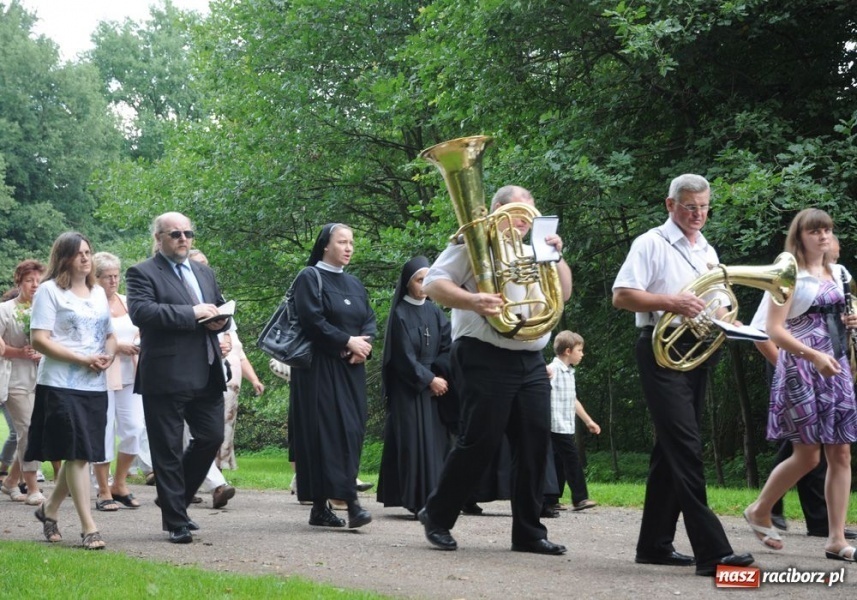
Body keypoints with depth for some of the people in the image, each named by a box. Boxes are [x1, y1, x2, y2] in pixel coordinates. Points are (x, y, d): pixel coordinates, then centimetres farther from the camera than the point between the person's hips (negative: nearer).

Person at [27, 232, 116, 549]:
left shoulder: (98, 293, 16)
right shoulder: (49, 290, -3)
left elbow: (109, 335, 23)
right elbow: (39, 339, -11)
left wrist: (108, 355, -1)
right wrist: (82, 360, -17)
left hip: (95, 385, 6)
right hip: (61, 385, -6)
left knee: (80, 454, 10)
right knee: (77, 453, -9)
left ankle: (49, 510, 29)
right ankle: (89, 528, -9)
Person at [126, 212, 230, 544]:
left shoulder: (204, 273, 19)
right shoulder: (142, 274, -3)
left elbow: (221, 310, 26)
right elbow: (140, 311, -19)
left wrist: (220, 320, 0)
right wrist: (192, 314, -21)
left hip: (206, 375, 6)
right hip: (166, 376, -6)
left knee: (211, 437, 6)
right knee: (167, 450, 0)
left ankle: (175, 499, 26)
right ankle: (175, 521, 8)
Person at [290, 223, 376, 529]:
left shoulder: (354, 284, 19)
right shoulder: (309, 278, -2)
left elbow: (370, 321, 12)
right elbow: (312, 320, -13)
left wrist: (363, 346, -8)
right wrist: (348, 341, -13)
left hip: (350, 370, 7)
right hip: (320, 369, -7)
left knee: (350, 432, -1)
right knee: (325, 432, -11)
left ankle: (321, 506, 2)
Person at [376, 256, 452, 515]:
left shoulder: (434, 312, 9)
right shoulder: (400, 314, -5)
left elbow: (446, 348, 4)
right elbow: (404, 355, -9)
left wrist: (443, 376, -12)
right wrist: (429, 379, -11)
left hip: (434, 384, 5)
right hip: (408, 387, -5)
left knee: (434, 438, 1)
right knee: (413, 438, -10)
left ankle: (434, 497, 2)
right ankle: (416, 498, -10)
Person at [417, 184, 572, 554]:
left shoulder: (532, 254, 23)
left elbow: (563, 293, 22)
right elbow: (434, 283, -8)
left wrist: (556, 256, 8)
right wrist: (472, 300, -24)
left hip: (531, 362, 7)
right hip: (485, 358, -7)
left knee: (535, 443, 1)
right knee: (480, 441, -8)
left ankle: (528, 532, 8)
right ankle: (437, 517, 8)